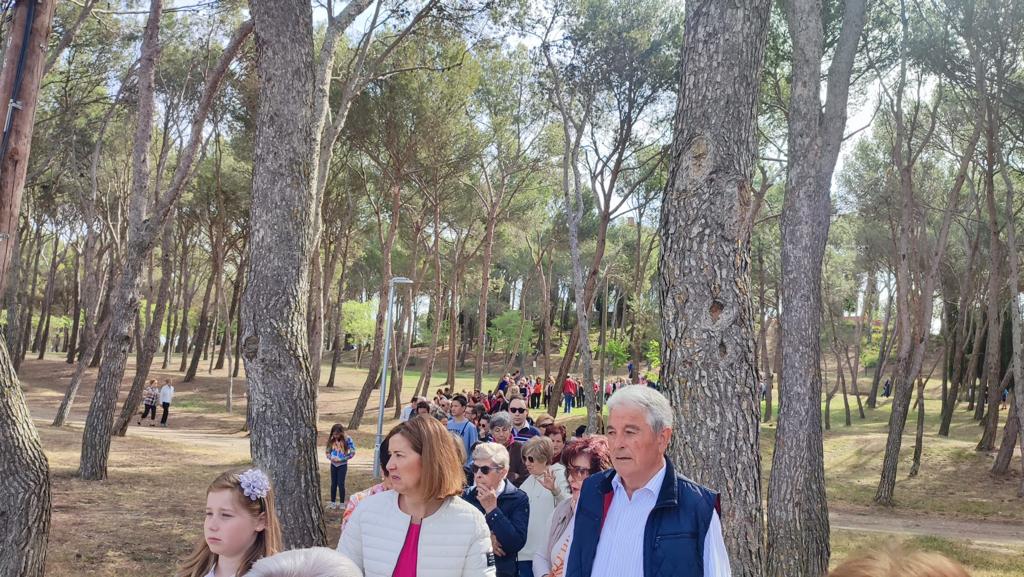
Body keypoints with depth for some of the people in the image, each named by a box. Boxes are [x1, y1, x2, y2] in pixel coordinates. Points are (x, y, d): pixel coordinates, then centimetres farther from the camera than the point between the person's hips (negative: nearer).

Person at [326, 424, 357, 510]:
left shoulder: (347, 439, -14)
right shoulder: (331, 440, -2)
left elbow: (352, 452, -13)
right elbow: (327, 451, 8)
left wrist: (341, 459, -17)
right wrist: (330, 457, -13)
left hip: (342, 465, -4)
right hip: (333, 464, 4)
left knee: (340, 483, -1)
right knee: (333, 483, 10)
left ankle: (342, 503, 10)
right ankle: (332, 502, 19)